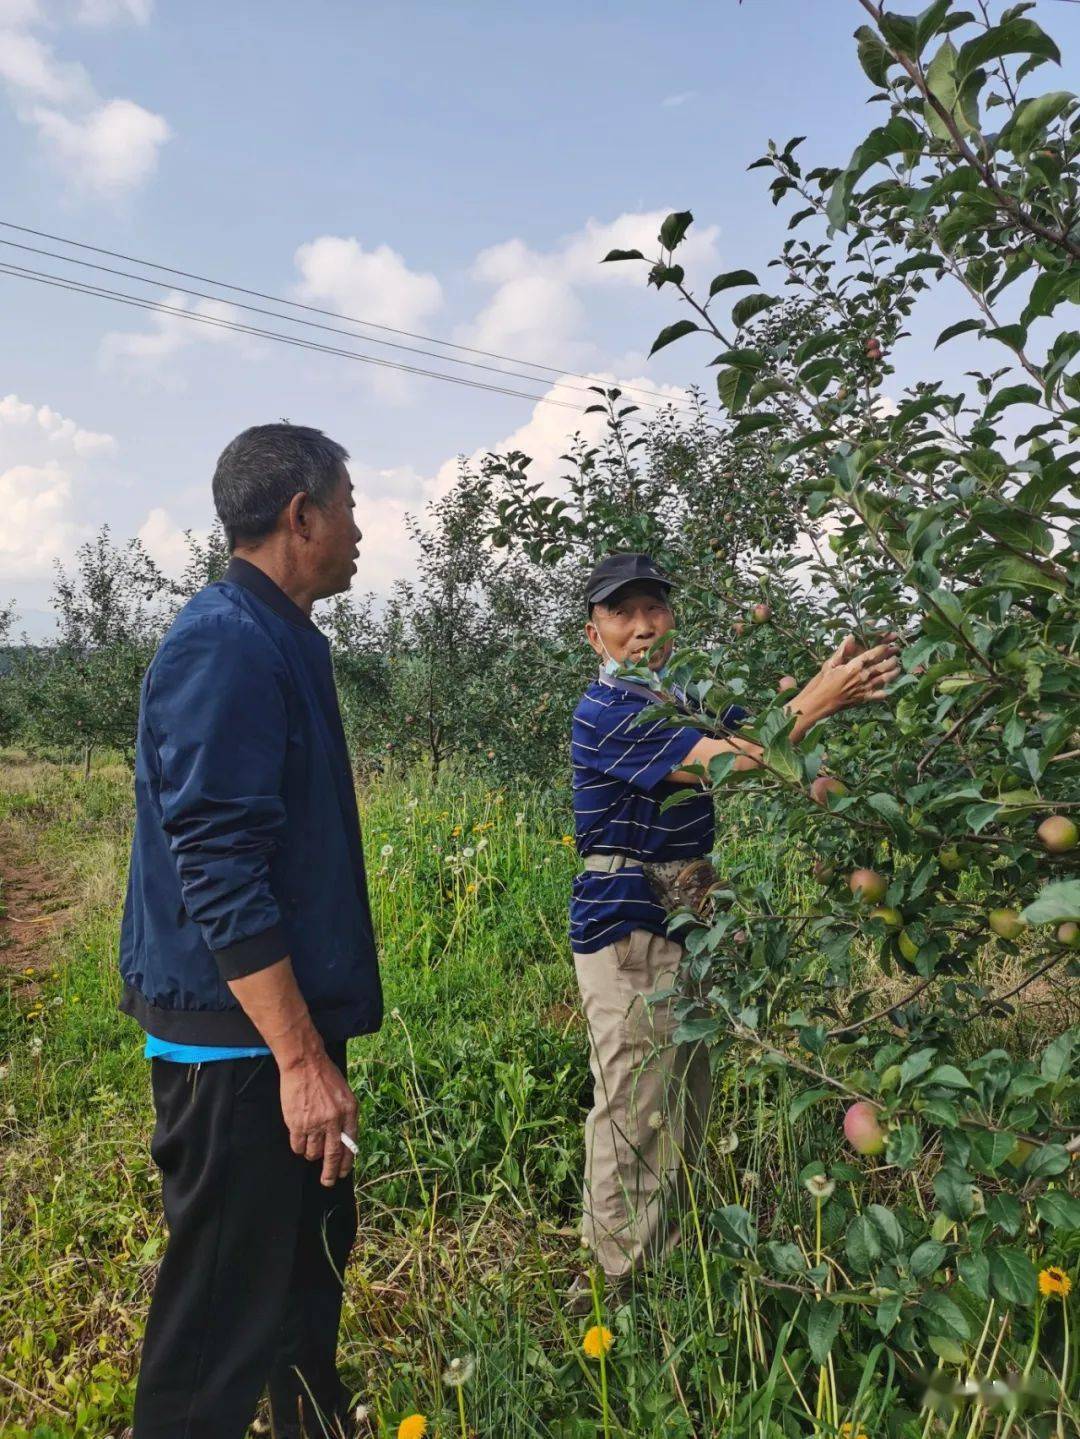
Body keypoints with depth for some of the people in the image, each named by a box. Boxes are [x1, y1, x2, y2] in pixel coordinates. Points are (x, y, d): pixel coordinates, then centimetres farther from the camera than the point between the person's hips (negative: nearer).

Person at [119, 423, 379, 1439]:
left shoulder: (277, 641, 11)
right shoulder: (226, 648, -19)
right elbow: (218, 874, -25)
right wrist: (300, 1057, -22)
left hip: (287, 1016, 10)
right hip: (239, 1041, -10)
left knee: (313, 1251, 24)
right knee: (227, 1310, 5)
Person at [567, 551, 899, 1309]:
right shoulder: (604, 711, -16)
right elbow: (728, 761, -24)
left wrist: (840, 684, -14)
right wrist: (817, 699, -22)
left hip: (683, 920, 9)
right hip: (627, 926, -9)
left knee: (685, 1109, 18)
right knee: (634, 1117, -2)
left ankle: (660, 1262, 35)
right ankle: (609, 1292, 15)